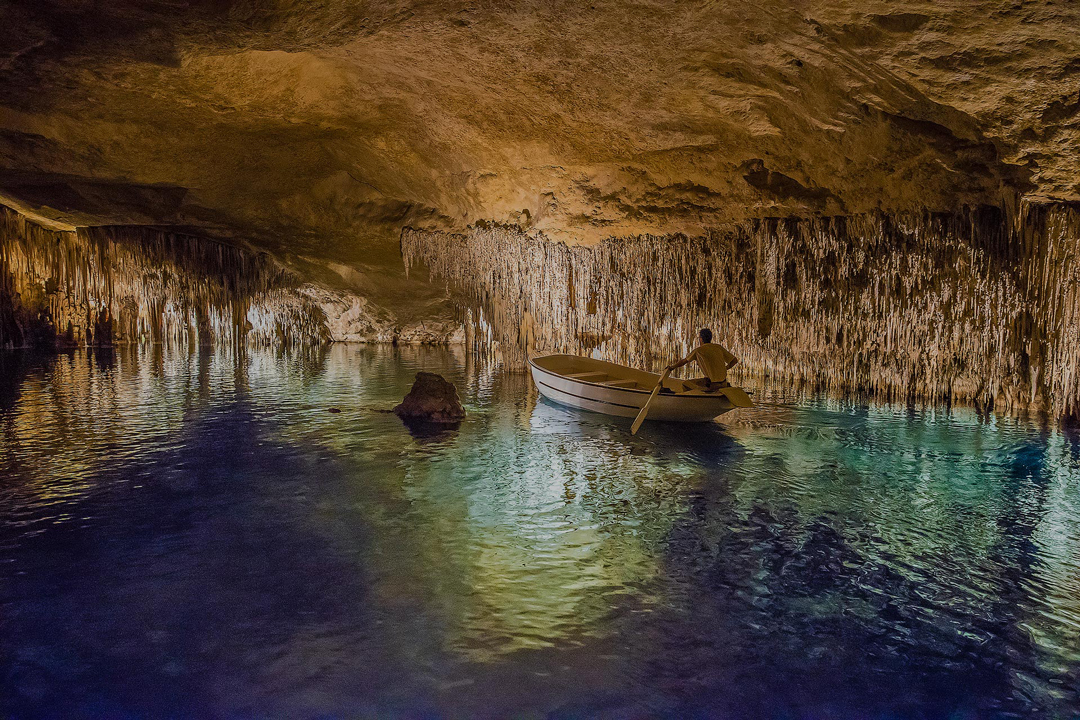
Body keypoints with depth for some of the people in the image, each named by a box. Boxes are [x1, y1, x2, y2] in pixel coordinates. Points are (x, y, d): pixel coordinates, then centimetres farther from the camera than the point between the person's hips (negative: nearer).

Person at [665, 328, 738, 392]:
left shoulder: (698, 350, -5)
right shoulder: (719, 347, 6)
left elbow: (684, 361, 7)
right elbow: (735, 360, 9)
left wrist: (672, 367, 23)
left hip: (712, 384, -6)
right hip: (723, 383, 6)